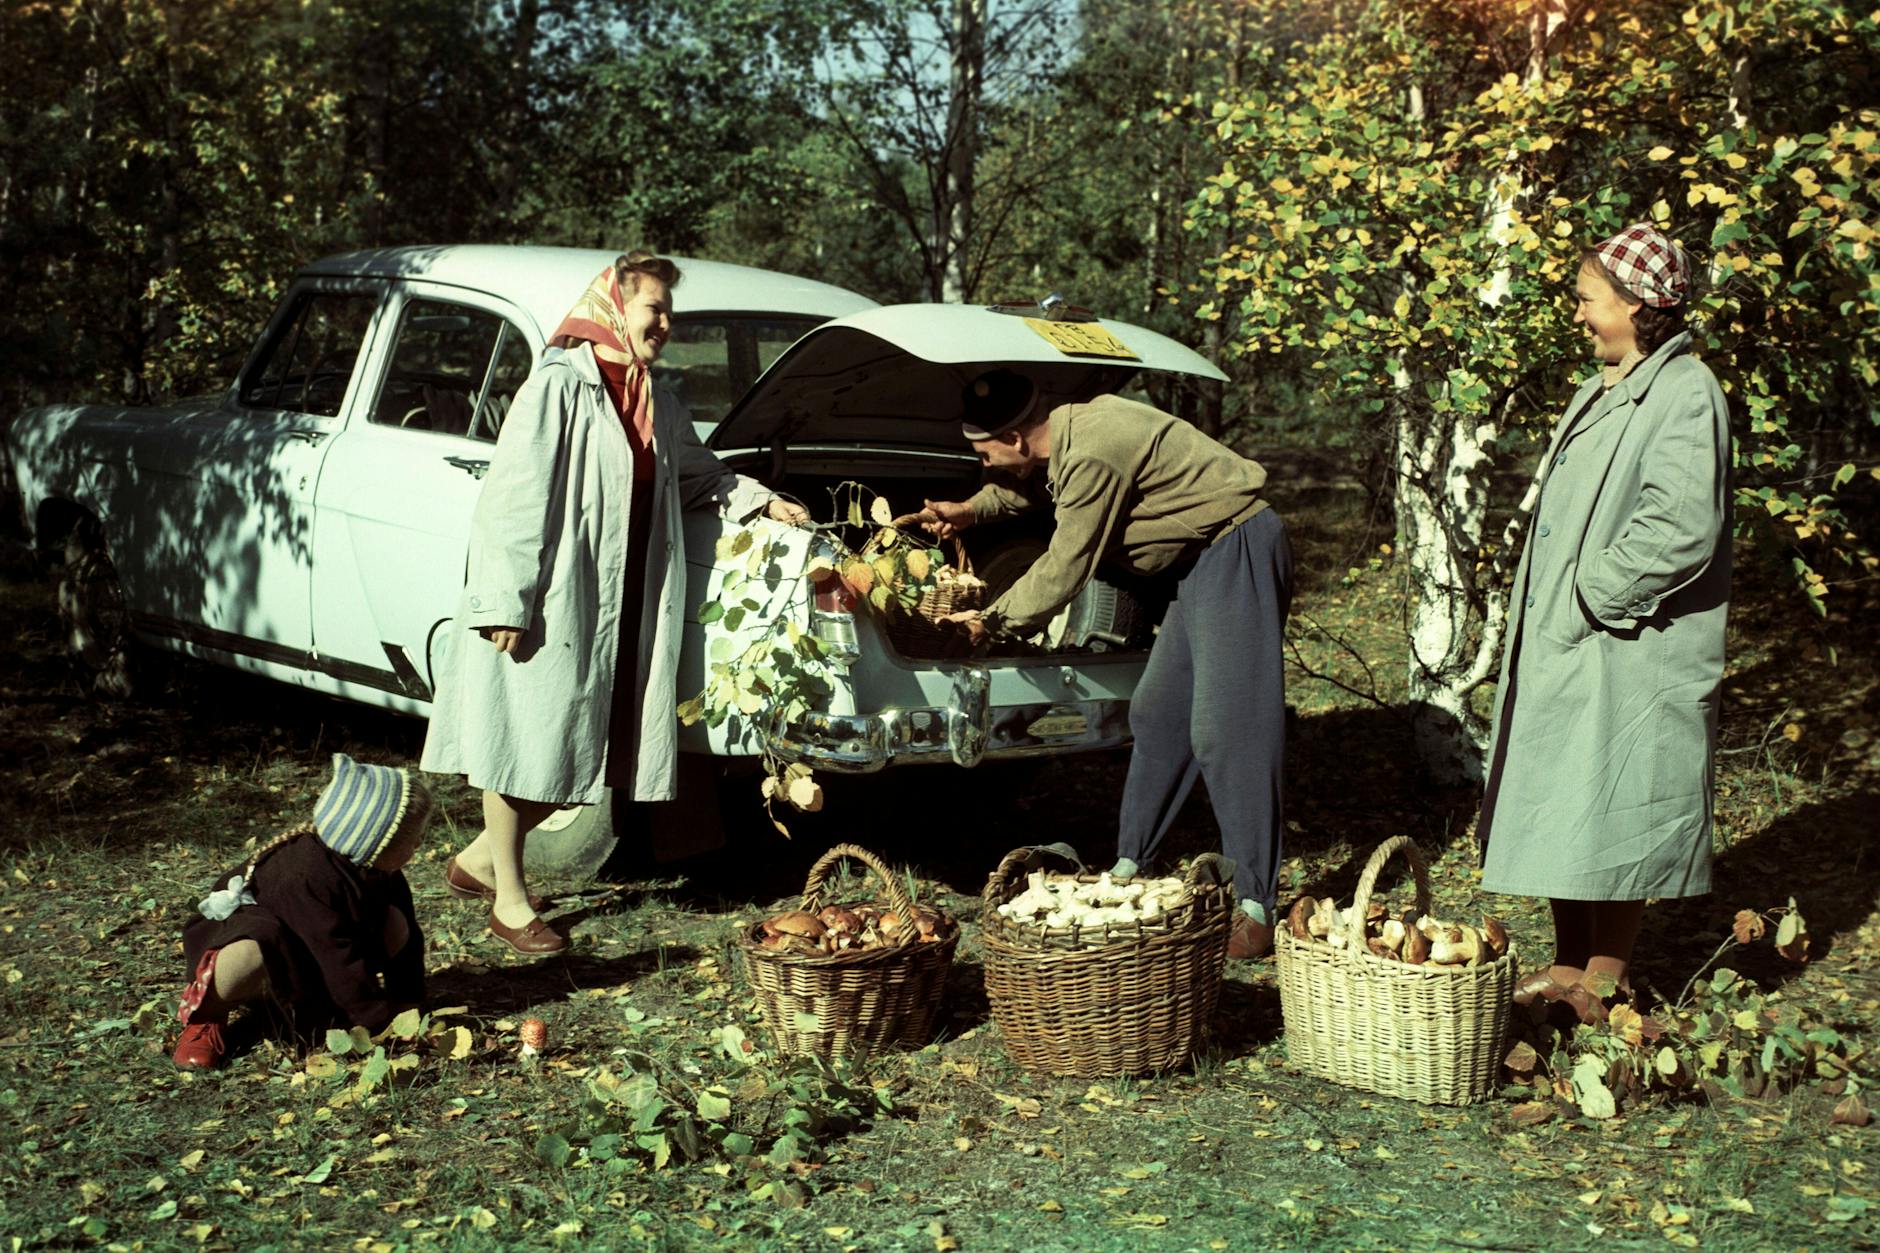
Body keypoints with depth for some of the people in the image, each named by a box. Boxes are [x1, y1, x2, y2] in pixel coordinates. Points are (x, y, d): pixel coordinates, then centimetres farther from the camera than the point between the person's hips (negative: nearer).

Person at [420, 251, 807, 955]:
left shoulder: (656, 402, 13)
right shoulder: (559, 385, -12)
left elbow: (696, 471, 31)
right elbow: (513, 496, -16)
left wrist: (762, 502, 17)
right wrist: (504, 603, -20)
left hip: (619, 612, 8)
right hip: (550, 606, -8)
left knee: (586, 754, 10)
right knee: (525, 740, 2)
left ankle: (480, 859, 27)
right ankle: (509, 900, 13)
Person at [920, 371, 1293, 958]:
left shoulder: (1091, 458, -25)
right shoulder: (1070, 430, 7)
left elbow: (1063, 572, -16)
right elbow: (1031, 484, 33)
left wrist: (993, 619, -2)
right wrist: (971, 508, 26)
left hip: (1239, 551, -11)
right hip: (1204, 558, 11)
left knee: (1225, 732, -14)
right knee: (1157, 714, 14)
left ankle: (1257, 908, -12)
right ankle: (1130, 866, 24)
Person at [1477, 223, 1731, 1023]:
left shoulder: (1684, 394, -14)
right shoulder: (1602, 393, 16)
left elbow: (1679, 532, -25)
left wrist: (1585, 604, -18)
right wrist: (1545, 618, 11)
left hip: (1628, 658, -9)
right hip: (1559, 648, 9)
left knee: (1611, 821, -1)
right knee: (1557, 813, 13)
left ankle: (1605, 984, 11)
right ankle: (1570, 965, 25)